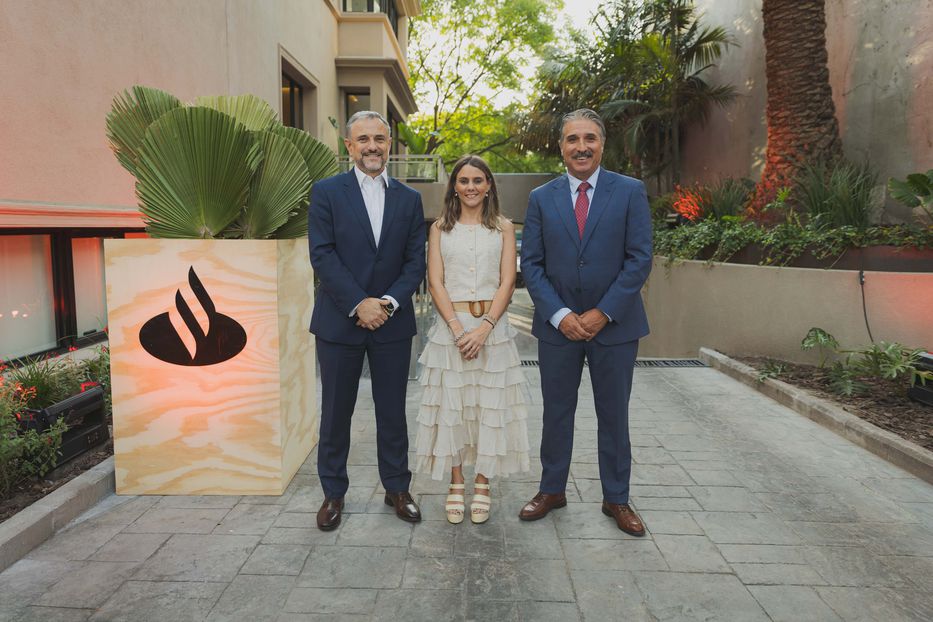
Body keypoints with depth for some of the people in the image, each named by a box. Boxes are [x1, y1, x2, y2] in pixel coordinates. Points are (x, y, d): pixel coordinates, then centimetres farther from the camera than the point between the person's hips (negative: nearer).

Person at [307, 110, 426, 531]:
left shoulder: (409, 198, 8)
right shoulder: (326, 192, 0)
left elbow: (415, 261, 3)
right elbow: (322, 256, -8)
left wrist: (388, 302, -12)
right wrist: (359, 304, -16)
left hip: (392, 322, 2)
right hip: (339, 321, -2)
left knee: (392, 412, 11)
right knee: (336, 413, 9)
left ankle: (397, 488, 26)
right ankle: (333, 493, 25)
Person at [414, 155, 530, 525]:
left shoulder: (503, 228, 8)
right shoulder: (440, 228, 8)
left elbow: (507, 283, -1)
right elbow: (435, 282, 0)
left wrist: (484, 327, -14)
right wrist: (458, 327, -13)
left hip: (492, 326, 0)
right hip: (450, 325, 0)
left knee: (490, 405, 3)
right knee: (450, 405, 3)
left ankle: (482, 485, 16)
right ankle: (456, 486, 17)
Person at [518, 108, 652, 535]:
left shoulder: (630, 192, -1)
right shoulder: (541, 198, 3)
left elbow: (640, 259, -6)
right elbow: (531, 264, 0)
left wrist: (602, 313, -13)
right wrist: (560, 315, -11)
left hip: (614, 324, -1)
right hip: (557, 325, 1)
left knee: (614, 416, 11)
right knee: (556, 413, 12)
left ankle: (616, 499, 26)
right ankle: (551, 490, 29)